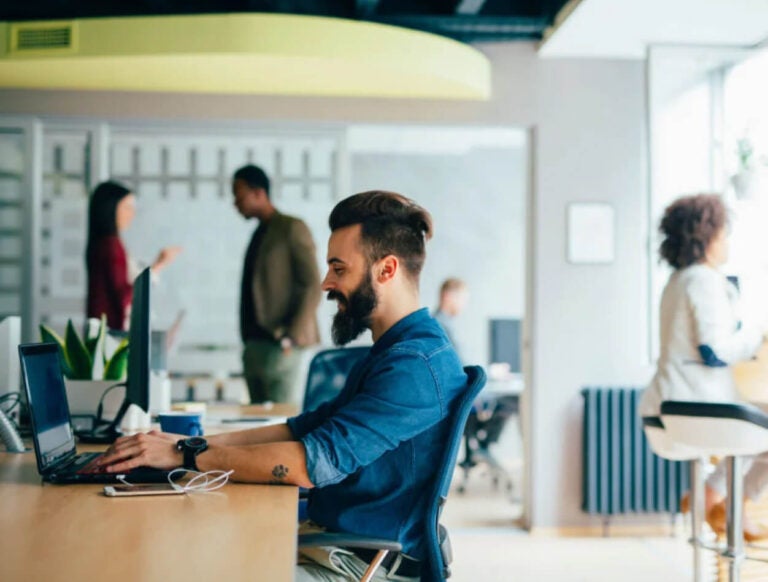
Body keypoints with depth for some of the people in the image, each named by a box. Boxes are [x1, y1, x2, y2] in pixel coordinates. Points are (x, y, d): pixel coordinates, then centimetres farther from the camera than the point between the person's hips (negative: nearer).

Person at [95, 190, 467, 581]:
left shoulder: (415, 365, -21)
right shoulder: (394, 351, 14)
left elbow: (313, 462, -28)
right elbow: (307, 428, 13)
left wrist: (184, 456, -20)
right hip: (334, 542, 9)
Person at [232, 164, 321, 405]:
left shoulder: (292, 228, -4)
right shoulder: (259, 234, 19)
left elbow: (312, 287, -11)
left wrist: (292, 336, -16)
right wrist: (248, 340, 12)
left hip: (278, 345, -8)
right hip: (254, 343, 8)